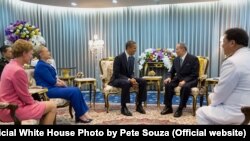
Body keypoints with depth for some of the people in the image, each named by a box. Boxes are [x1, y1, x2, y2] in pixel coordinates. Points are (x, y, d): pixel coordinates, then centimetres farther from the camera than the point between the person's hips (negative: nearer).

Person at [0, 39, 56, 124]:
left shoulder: (9, 66, 8)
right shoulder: (18, 71, -23)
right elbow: (25, 96, -18)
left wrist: (35, 102, 10)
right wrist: (35, 102, 0)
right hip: (13, 110, -10)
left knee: (43, 105, 21)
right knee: (52, 106, -4)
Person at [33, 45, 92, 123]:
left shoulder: (45, 64, 17)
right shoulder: (41, 65, -14)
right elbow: (52, 81, -18)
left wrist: (61, 81, 0)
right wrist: (62, 84, -1)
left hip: (53, 87, 10)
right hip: (48, 90, -10)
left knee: (76, 90, -7)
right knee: (74, 92, -21)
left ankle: (83, 113, -9)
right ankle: (80, 115, -9)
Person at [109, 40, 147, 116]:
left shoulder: (132, 58, 4)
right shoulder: (119, 58, -19)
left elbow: (131, 72, 10)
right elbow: (116, 74, -21)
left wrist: (132, 79, -14)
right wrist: (129, 80, -30)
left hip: (128, 79, 8)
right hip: (117, 79, -7)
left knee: (143, 81, -11)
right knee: (126, 83, -40)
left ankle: (138, 105, -3)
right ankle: (123, 107, -25)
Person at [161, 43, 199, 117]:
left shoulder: (193, 59, -10)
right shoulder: (176, 59, 8)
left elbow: (195, 74, -15)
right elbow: (171, 72, 13)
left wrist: (184, 81, -29)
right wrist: (169, 77, -11)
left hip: (190, 80, -5)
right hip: (178, 79, 5)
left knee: (186, 86, -38)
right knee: (168, 84, -23)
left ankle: (180, 109, -24)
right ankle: (168, 107, -13)